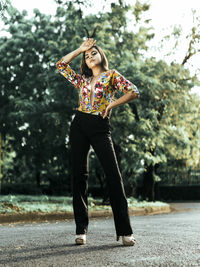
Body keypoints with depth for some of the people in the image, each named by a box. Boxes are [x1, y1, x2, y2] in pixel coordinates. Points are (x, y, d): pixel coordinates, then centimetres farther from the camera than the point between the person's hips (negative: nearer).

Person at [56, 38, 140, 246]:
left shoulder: (112, 75, 9)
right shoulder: (82, 80, 19)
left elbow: (134, 92, -1)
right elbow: (61, 65, 20)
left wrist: (111, 104, -4)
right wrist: (79, 49, 20)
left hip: (100, 127, -4)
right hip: (79, 126, 4)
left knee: (113, 175, -11)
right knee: (79, 176, -1)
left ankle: (124, 231, -8)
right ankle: (81, 230, 5)